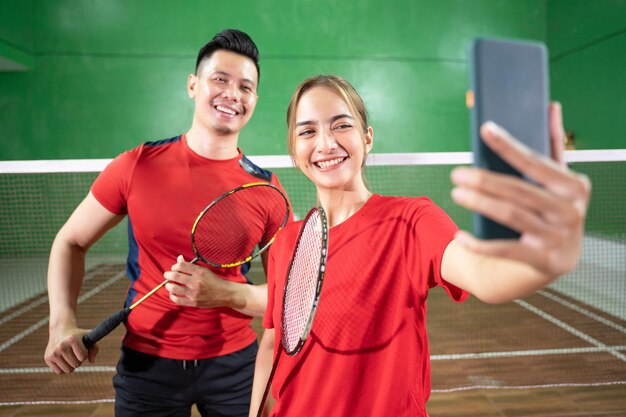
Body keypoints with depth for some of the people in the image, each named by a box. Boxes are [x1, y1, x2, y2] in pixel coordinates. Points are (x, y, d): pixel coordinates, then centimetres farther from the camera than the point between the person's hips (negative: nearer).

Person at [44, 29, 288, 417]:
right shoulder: (137, 166, -9)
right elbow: (70, 242, 3)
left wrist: (225, 293, -24)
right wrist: (63, 321, -11)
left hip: (234, 362, 0)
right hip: (146, 362, 1)